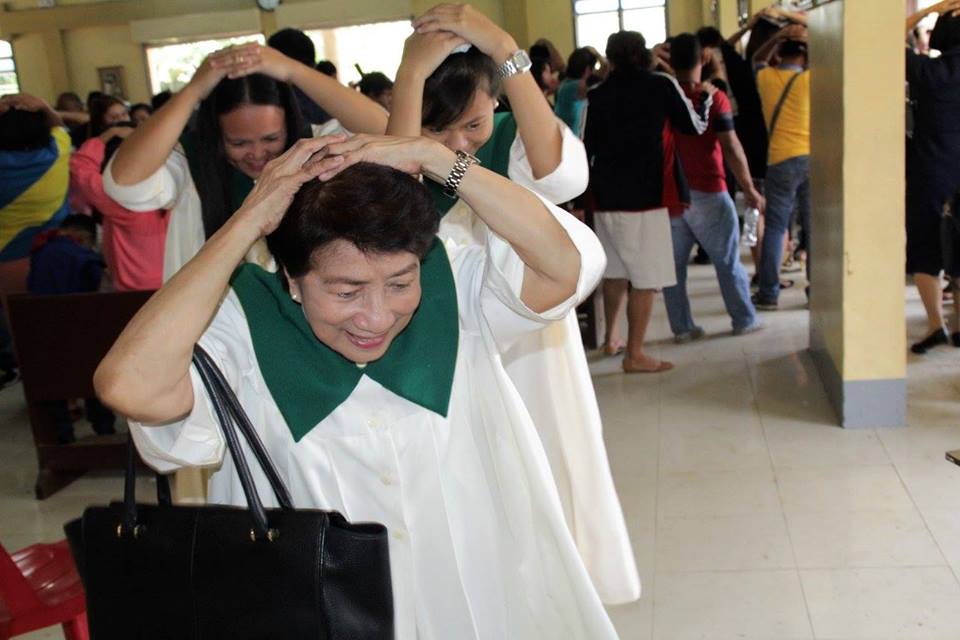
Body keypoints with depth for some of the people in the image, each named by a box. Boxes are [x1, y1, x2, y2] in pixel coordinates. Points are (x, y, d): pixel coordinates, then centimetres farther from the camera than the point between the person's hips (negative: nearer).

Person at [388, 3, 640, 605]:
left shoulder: (518, 141, -9)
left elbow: (564, 174, -32)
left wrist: (506, 50, -37)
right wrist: (412, 72, -35)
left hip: (530, 339, 1)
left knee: (546, 473, 12)